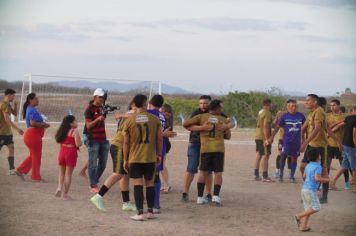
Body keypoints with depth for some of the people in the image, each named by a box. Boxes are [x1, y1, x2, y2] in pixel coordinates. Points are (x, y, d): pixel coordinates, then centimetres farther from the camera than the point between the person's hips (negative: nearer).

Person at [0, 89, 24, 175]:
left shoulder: (7, 104, 12)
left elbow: (15, 113, 21)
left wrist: (16, 105, 2)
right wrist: (17, 129, -26)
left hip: (7, 132, 9)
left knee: (11, 148, 5)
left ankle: (12, 169, 5)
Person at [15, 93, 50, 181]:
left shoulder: (30, 109, 15)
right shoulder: (33, 110, -17)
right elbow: (33, 123, -29)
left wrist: (43, 124, 11)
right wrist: (44, 125, -17)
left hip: (31, 135, 10)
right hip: (33, 136, -10)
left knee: (33, 156, 20)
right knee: (36, 156, 1)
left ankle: (20, 170, 19)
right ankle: (36, 177, 10)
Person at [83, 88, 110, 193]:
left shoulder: (101, 107, 14)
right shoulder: (89, 109, -9)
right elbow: (88, 125, -15)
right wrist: (98, 119, -28)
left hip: (103, 139, 8)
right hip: (93, 140, -7)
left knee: (102, 164, 10)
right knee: (93, 164, -4)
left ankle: (95, 182, 25)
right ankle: (93, 186, 0)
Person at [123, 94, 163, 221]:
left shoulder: (129, 120, -2)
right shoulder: (154, 119, 0)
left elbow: (126, 142, 0)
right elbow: (159, 138, 1)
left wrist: (125, 159, 8)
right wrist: (159, 154, 13)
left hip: (135, 158, -1)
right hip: (150, 157, 1)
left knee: (138, 184, -1)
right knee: (150, 183, 12)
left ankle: (140, 213, -7)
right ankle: (150, 212, 16)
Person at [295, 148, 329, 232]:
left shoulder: (308, 165, 12)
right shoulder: (318, 166, -12)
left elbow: (304, 176, 23)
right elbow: (317, 178, -22)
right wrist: (326, 180, -8)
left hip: (305, 189, 9)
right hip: (311, 190, -9)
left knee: (308, 209, 12)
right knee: (315, 208, -5)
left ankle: (303, 226, 9)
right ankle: (299, 216, -8)